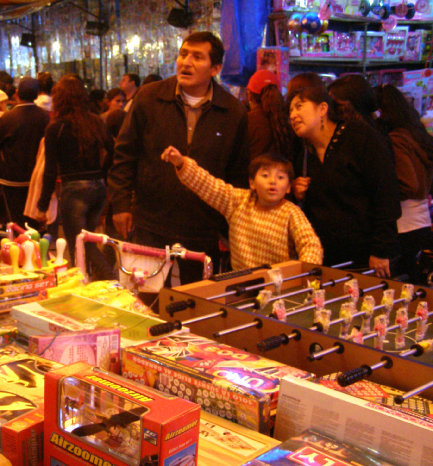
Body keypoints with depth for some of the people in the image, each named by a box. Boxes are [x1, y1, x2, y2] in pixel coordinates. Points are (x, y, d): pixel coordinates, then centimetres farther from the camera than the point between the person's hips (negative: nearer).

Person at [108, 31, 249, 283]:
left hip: (205, 233, 1)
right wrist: (121, 203, 2)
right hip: (152, 228, 0)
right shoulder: (149, 98, 0)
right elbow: (125, 154, 6)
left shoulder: (234, 112, 1)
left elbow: (239, 173, 7)